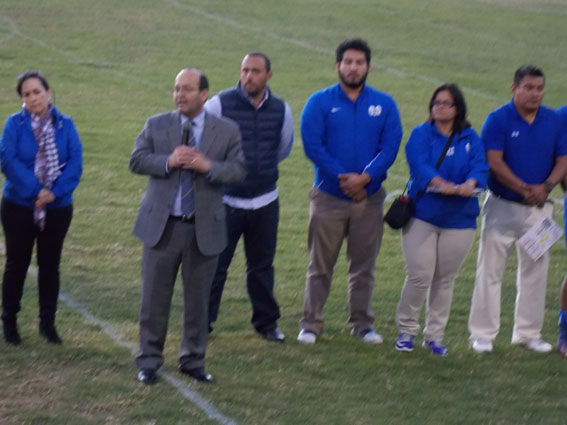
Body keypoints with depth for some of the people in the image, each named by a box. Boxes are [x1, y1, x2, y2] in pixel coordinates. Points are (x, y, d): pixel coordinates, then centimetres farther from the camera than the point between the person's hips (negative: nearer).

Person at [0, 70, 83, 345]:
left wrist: (54, 192, -21)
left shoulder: (65, 125, -2)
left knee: (50, 265, 9)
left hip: (57, 208, 2)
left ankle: (48, 323, 20)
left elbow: (75, 163, -9)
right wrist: (34, 191, -22)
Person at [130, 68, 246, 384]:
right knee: (155, 297, 3)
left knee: (198, 299, 9)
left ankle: (193, 360, 22)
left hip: (205, 228, 0)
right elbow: (137, 160, -3)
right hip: (162, 226, 0)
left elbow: (239, 170, -3)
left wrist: (209, 166, -20)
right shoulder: (156, 125, 4)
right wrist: (168, 161, -19)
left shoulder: (227, 131, 2)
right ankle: (149, 361, 14)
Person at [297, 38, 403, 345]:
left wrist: (364, 178, -17)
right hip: (328, 196, -2)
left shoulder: (384, 104, 4)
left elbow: (390, 147, -4)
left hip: (369, 197, 2)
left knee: (363, 266, 8)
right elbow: (313, 146, -9)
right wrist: (342, 178, -17)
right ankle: (310, 324, 9)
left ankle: (362, 324, 17)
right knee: (320, 265, 3)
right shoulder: (320, 102, -1)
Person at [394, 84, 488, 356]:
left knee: (445, 279, 7)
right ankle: (407, 330, 10)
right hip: (422, 215, -2)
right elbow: (419, 165, -17)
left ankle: (435, 335, 19)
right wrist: (442, 184, -35)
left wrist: (470, 184, -30)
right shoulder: (421, 135, 0)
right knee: (419, 275, -7)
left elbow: (480, 167, -7)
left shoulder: (470, 139, 7)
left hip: (459, 219, 2)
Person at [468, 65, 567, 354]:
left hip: (539, 209, 4)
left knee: (535, 271, 9)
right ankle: (482, 334, 6)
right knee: (490, 271, -1)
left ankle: (528, 333, 20)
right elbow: (494, 162, -15)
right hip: (502, 206, -4)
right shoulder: (497, 120, -8)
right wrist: (525, 189, -23)